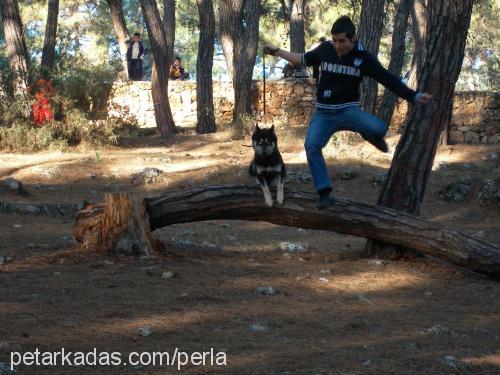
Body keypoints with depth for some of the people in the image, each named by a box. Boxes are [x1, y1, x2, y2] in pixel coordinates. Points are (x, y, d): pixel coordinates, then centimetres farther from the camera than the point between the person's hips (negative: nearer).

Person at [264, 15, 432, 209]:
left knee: (379, 128, -29)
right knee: (311, 146, -23)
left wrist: (414, 96, -15)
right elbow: (304, 59, 18)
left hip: (349, 110, -2)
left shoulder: (363, 57, -8)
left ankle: (371, 136, 12)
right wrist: (277, 51, 20)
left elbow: (388, 79, -8)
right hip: (323, 113, 2)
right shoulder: (325, 50, -2)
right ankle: (325, 193, -16)